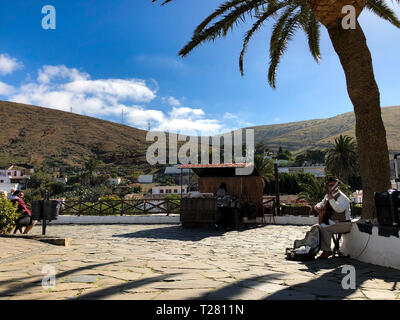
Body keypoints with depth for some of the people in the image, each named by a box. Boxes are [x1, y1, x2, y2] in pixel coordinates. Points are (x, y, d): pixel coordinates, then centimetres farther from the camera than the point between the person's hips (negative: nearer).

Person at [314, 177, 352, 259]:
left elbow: (339, 209, -32)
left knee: (325, 229, -28)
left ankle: (326, 251, -16)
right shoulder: (328, 195, 12)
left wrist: (331, 199, -37)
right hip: (331, 222, 8)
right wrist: (318, 207, 0)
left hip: (343, 224, -8)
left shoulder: (342, 197, -14)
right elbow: (321, 204, 23)